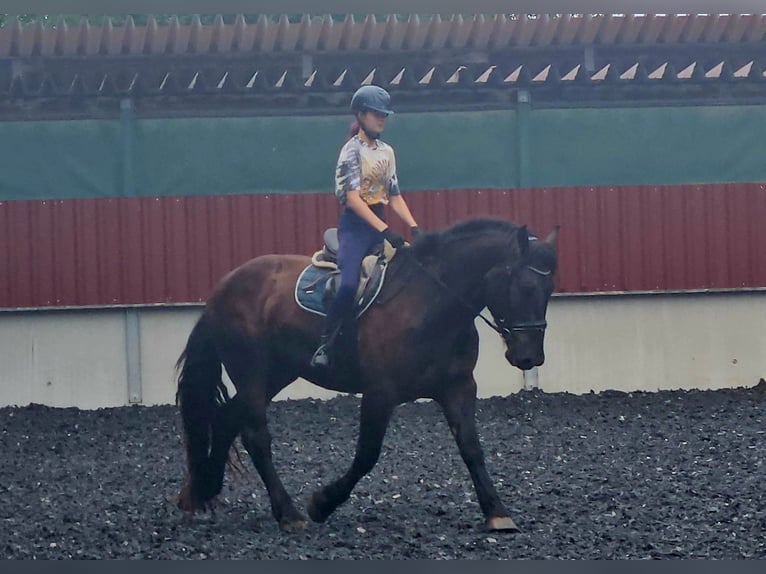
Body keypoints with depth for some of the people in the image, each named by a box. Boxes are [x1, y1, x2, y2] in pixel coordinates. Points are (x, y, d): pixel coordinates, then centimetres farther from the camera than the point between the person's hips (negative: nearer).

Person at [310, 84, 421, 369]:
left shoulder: (387, 152, 14)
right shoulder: (353, 150, -7)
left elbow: (394, 196, 15)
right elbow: (352, 196, -17)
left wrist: (413, 227, -1)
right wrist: (384, 230, -26)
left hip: (381, 225, 8)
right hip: (356, 225, -8)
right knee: (349, 285, -27)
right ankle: (324, 346, -20)